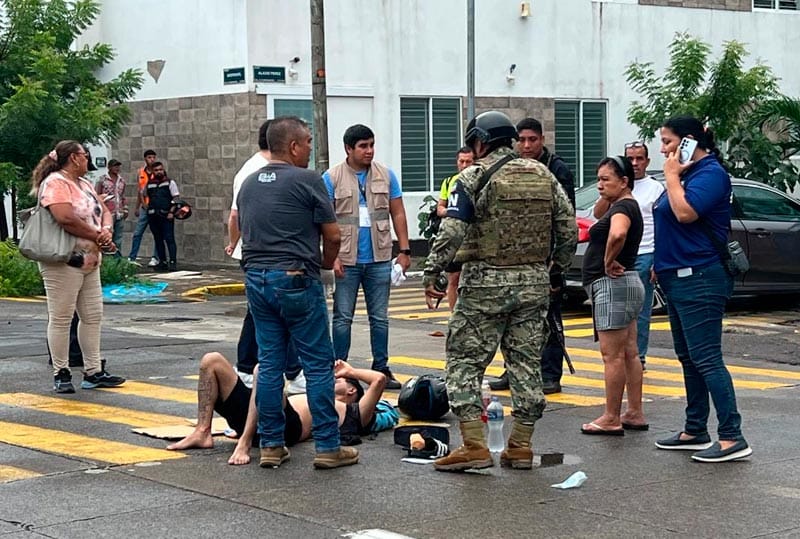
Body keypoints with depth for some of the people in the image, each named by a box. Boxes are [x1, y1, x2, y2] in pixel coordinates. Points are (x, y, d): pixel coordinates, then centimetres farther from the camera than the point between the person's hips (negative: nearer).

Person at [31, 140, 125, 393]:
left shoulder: (84, 184, 17)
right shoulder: (55, 183, -12)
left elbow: (104, 211, 19)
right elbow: (66, 218, -24)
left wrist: (106, 230, -5)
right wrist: (97, 236, -14)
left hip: (89, 262, 10)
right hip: (63, 261, -10)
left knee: (93, 316, 11)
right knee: (61, 318, -2)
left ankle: (93, 372, 17)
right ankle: (61, 374, 4)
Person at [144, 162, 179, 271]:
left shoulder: (170, 182, 2)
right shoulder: (149, 184, 13)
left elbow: (175, 198, -3)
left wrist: (171, 212, -13)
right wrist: (146, 206, 11)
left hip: (166, 216, -5)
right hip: (153, 216, 5)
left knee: (169, 239, -10)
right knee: (158, 240, 8)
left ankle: (172, 262, -13)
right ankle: (163, 262, 14)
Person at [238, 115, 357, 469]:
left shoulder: (248, 184, 12)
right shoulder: (307, 181, -8)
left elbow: (244, 230, 17)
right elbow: (332, 235, -6)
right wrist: (326, 267, 12)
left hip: (256, 278, 7)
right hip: (296, 280, -7)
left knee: (269, 364, 10)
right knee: (318, 364, -1)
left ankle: (271, 445, 12)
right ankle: (327, 446, 0)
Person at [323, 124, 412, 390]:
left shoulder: (386, 175, 6)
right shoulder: (332, 178, -2)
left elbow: (398, 214, 8)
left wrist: (404, 250, 1)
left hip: (379, 259, 2)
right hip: (346, 260, -2)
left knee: (380, 317, 9)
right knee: (343, 318, 4)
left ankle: (381, 368, 17)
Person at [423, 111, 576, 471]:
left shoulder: (474, 178, -6)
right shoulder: (544, 176, 11)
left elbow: (451, 232, -14)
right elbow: (568, 230, 10)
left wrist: (431, 274, -9)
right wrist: (554, 271, 20)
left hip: (485, 283, -5)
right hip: (534, 282, 5)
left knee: (465, 361, 2)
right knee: (526, 363, 10)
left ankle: (474, 446, -3)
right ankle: (520, 447, 13)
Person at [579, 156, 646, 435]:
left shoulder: (622, 207, -15)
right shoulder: (627, 206, 16)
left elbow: (617, 234, -36)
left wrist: (609, 262, -23)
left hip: (612, 285, -11)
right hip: (627, 284, 11)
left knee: (612, 355, -7)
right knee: (629, 353, 13)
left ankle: (611, 419, -4)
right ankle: (635, 414, 18)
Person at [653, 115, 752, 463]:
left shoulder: (710, 173, -13)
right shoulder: (687, 173, 16)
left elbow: (685, 213, -27)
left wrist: (672, 175, -14)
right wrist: (663, 263, 18)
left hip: (699, 280, -11)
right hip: (680, 278, 11)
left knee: (706, 359, -13)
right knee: (688, 358, 14)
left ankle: (732, 437, -14)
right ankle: (695, 432, 22)